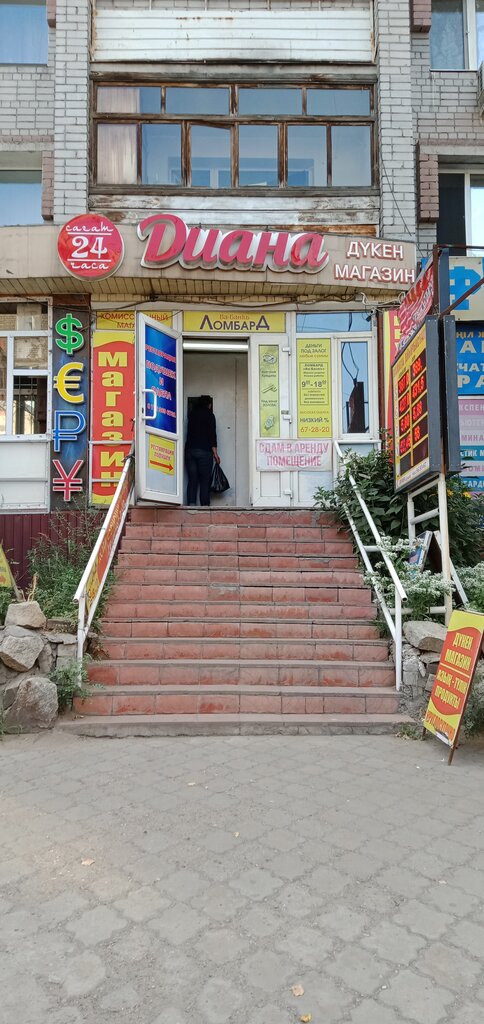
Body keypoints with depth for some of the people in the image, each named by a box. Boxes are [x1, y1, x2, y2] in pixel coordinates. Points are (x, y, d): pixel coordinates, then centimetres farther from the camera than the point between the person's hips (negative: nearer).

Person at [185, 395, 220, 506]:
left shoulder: (192, 414, 14)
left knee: (192, 480, 3)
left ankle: (191, 504, -8)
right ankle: (205, 505, -6)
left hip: (189, 450, 4)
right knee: (205, 481, -2)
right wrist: (215, 453, -5)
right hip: (204, 451, -4)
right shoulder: (209, 415, -1)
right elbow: (212, 434, -6)